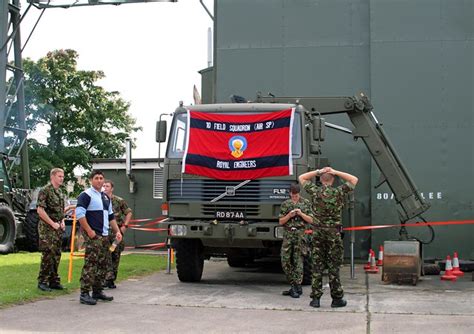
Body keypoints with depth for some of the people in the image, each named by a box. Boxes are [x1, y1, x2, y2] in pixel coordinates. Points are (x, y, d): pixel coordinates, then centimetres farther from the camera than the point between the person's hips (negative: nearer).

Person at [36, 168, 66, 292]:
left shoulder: (60, 192, 15)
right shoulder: (45, 191, -10)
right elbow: (40, 210, -17)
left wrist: (62, 221, 9)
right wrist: (52, 223, -15)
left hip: (58, 228, 8)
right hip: (47, 228, -8)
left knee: (56, 255, 9)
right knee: (48, 254, -8)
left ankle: (54, 281, 16)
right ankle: (42, 281, 0)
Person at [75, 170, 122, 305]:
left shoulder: (106, 197, 19)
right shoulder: (86, 195, -6)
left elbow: (111, 216, 26)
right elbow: (79, 214, -16)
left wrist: (117, 231, 17)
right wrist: (89, 231, -19)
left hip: (104, 236, 9)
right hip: (93, 236, -9)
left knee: (102, 264, 11)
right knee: (90, 264, -12)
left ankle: (97, 291, 20)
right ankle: (84, 294, -10)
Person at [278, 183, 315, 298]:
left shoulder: (306, 203, 6)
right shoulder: (285, 204, 10)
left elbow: (310, 220, 4)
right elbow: (281, 221, 10)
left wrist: (301, 214, -11)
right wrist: (289, 215, -8)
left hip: (300, 234, -3)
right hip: (288, 234, 3)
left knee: (298, 260, -4)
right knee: (285, 260, -1)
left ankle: (297, 287, 1)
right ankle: (293, 285, 11)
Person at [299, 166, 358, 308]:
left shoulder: (314, 191, 0)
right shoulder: (338, 192, -5)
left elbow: (301, 178, 15)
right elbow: (354, 180, 8)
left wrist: (318, 171, 4)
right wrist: (336, 172, 1)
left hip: (318, 232, 2)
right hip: (333, 233, -2)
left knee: (317, 265, 6)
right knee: (334, 266, 3)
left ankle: (315, 298, 6)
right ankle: (337, 298, 8)